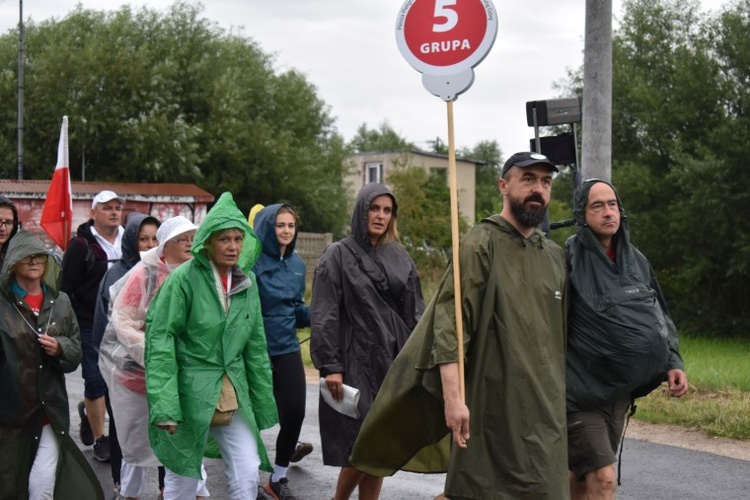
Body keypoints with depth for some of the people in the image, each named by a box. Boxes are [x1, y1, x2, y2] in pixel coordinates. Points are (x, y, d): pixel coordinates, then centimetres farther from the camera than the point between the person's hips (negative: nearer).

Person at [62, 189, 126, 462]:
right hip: (90, 325, -5)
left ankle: (88, 410, 40)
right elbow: (67, 287, -6)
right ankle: (100, 439, 9)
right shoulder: (81, 245, -5)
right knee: (96, 382, -1)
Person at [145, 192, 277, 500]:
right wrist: (164, 405, -20)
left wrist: (263, 402, 11)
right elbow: (160, 340, -14)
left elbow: (256, 345, 12)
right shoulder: (184, 278, -12)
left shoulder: (247, 281, 6)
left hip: (233, 395, 5)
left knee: (248, 474, 0)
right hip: (190, 393, -5)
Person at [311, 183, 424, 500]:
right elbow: (324, 315, -7)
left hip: (393, 360, 5)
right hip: (357, 361, -4)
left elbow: (415, 312, 12)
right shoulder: (338, 255, -2)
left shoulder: (401, 258, 12)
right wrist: (330, 365, -14)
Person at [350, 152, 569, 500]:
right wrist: (452, 396, -22)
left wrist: (566, 395, 20)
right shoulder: (481, 244, -5)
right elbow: (449, 322, -14)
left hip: (546, 410, 6)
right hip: (491, 407, -6)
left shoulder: (555, 256, 14)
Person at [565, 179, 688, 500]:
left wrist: (672, 362, 3)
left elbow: (658, 316, 15)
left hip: (619, 389, 6)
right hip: (580, 389, -6)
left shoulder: (636, 261, 9)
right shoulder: (568, 260, -13)